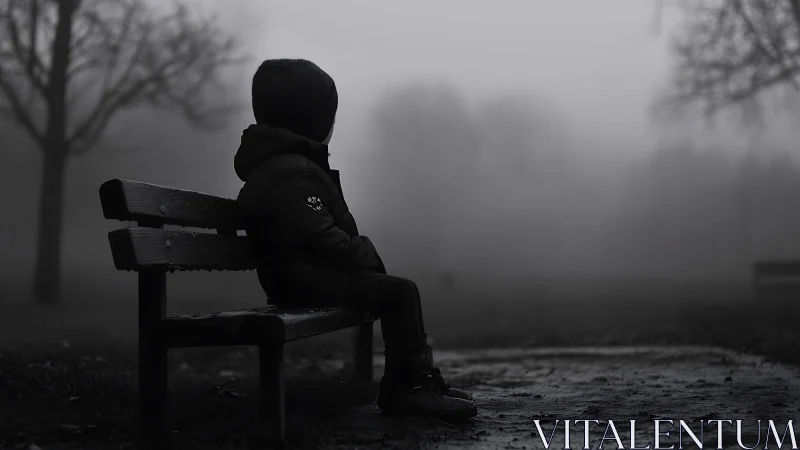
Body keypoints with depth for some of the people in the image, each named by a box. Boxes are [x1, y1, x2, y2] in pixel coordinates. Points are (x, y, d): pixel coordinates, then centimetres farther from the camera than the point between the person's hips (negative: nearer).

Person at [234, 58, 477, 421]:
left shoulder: (278, 164, 19)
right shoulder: (291, 172, -18)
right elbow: (318, 236, -25)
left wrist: (362, 254, 11)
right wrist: (364, 255, -12)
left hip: (308, 274, 11)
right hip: (305, 281, -11)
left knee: (398, 291, 11)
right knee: (400, 292, -20)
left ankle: (420, 380, 11)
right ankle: (406, 388, -14)